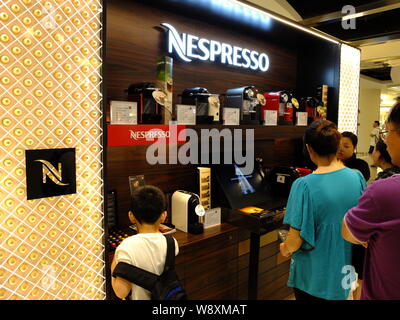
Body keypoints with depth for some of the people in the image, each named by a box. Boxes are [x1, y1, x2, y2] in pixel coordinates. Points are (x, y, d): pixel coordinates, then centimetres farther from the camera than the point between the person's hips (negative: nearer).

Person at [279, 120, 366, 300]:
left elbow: (295, 241, -21)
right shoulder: (357, 178, -9)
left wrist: (285, 249, 1)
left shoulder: (304, 186, -25)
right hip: (344, 272, 5)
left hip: (312, 277, -4)